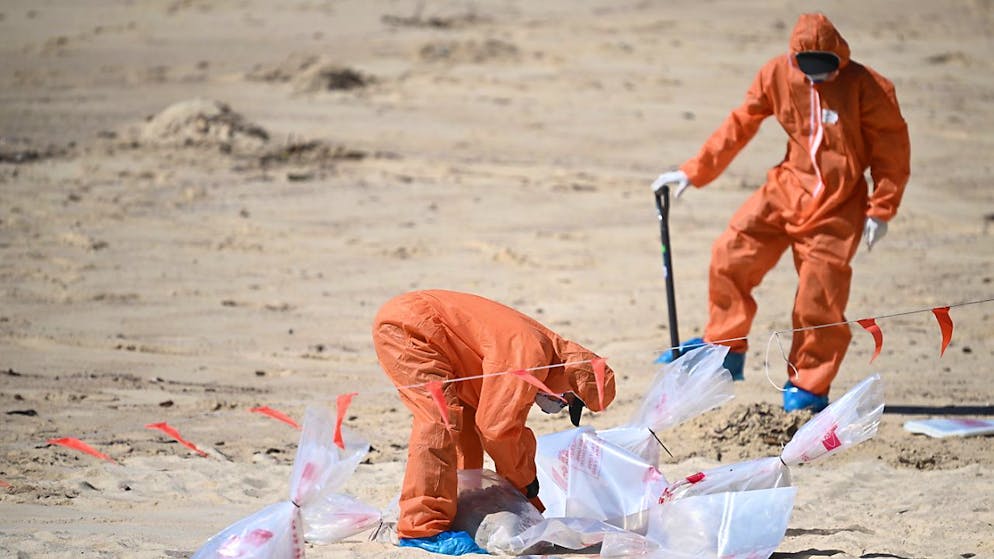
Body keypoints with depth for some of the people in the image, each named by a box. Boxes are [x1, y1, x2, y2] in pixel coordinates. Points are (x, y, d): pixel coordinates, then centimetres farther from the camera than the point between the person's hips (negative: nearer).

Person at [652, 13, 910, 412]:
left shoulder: (865, 86, -12)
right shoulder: (777, 75, -3)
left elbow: (892, 148, -6)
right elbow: (738, 127, 5)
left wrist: (881, 210, -8)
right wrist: (693, 173, 4)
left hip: (837, 207, -4)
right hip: (787, 193, 4)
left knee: (818, 299, -6)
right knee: (730, 255, -10)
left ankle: (808, 387, 11)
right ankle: (725, 349, 8)